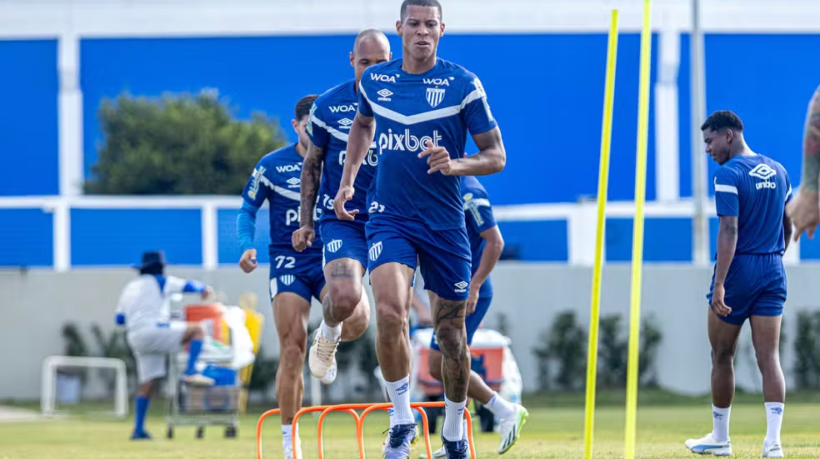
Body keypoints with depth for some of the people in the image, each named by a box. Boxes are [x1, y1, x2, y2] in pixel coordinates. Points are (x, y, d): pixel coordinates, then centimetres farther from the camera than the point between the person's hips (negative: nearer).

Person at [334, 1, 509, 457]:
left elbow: (496, 156, -3)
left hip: (445, 223, -1)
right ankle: (402, 417, -8)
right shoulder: (374, 80, 3)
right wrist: (347, 181, 18)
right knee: (390, 312, -23)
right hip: (389, 218, 1)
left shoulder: (463, 84, -6)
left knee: (450, 330, 7)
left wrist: (455, 165, -22)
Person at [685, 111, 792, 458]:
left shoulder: (729, 174, -12)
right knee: (769, 358, 0)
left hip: (738, 271, -6)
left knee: (722, 357, 9)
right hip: (772, 272, 6)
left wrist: (719, 284, -23)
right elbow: (788, 227, 18)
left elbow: (729, 231, -20)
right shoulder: (778, 172, 10)